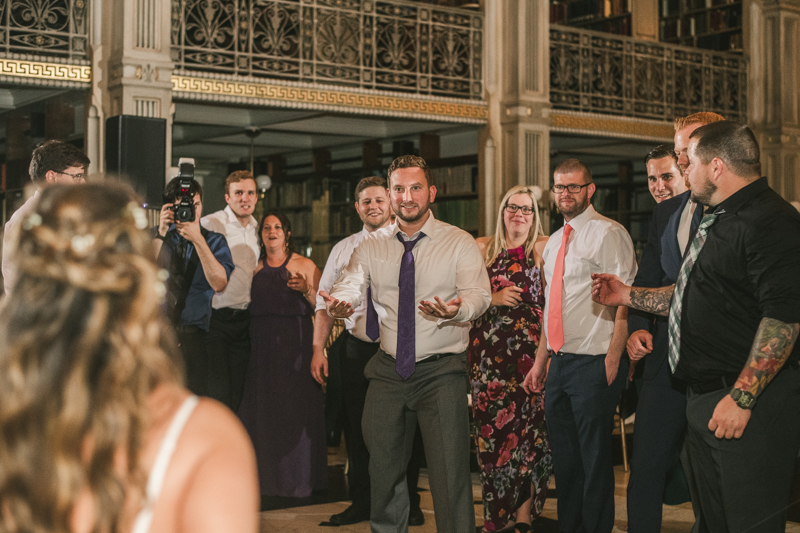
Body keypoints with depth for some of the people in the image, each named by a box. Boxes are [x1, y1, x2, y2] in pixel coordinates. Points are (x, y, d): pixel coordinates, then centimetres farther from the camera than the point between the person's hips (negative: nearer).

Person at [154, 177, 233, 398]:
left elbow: (219, 284, -9)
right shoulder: (155, 236, 12)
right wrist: (161, 234, -12)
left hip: (192, 336, 0)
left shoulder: (214, 241, 9)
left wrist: (198, 240, -14)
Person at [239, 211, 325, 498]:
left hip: (294, 344, -3)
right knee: (262, 408, 2)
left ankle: (297, 479, 5)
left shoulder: (304, 265, 4)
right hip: (261, 345, 3)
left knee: (295, 408, -3)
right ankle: (264, 477, 11)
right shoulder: (254, 267, 13)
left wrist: (306, 290, -16)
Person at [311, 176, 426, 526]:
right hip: (356, 348, 3)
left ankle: (408, 503, 18)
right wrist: (318, 349, 0)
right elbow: (325, 303, 10)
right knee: (357, 430, 7)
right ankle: (361, 503, 20)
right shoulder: (343, 250, 10)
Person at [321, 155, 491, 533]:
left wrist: (456, 309, -36)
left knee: (449, 470, -10)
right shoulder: (371, 247, 9)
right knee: (383, 468, 14)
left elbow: (478, 294, -13)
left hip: (441, 370, -3)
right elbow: (350, 285, -6)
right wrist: (339, 304, -30)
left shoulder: (459, 243, 0)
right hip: (388, 370, 4)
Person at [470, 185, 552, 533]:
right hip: (489, 347, 2)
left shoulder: (544, 247, 4)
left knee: (528, 422, -5)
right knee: (491, 426, -1)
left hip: (530, 346, -2)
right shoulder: (482, 249, 12)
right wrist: (493, 298, -3)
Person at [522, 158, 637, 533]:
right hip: (559, 362, 8)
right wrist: (541, 361, 19)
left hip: (594, 363, -8)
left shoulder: (608, 234, -9)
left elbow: (624, 301, -14)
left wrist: (613, 360, -20)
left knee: (594, 457, 0)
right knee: (563, 455, 15)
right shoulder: (554, 242, 16)